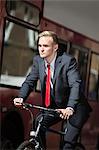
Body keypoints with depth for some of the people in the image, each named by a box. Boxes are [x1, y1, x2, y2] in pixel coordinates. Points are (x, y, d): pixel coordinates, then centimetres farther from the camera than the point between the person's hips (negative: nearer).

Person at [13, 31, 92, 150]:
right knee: (38, 124, -14)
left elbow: (75, 85, -32)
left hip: (74, 108, -5)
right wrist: (21, 97, -25)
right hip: (54, 106, 5)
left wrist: (70, 108, -47)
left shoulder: (68, 61, -21)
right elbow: (29, 81, -3)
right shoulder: (38, 60, -5)